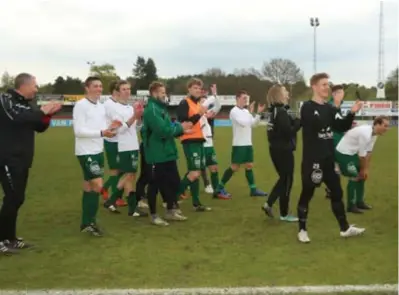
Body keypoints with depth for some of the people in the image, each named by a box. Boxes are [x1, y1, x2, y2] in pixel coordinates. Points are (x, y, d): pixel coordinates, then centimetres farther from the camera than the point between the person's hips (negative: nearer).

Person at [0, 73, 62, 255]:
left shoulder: (27, 104, 13)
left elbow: (40, 127, 16)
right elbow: (17, 117, -28)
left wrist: (48, 114, -2)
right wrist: (42, 111, -17)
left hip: (22, 159, 8)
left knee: (17, 198, 12)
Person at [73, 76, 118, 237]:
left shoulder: (101, 106, 12)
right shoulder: (81, 105, -12)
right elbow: (78, 131, -18)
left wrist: (110, 128, -7)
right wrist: (101, 133, -23)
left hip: (98, 151, 8)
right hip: (86, 152, -8)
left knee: (89, 186, 12)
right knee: (97, 185, -11)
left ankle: (87, 222, 19)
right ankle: (89, 222, 0)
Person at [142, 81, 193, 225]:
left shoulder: (161, 108, 16)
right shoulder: (151, 110, -16)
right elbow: (163, 130, -25)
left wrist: (181, 130, 2)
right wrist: (180, 127, -11)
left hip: (168, 153, 10)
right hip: (157, 155, -10)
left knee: (174, 181, 14)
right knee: (155, 184, 1)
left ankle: (170, 211, 28)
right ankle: (153, 215, 12)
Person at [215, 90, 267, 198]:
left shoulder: (245, 111, 12)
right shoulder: (234, 111, -12)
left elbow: (253, 124, 14)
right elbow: (243, 123, -23)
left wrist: (258, 113, 4)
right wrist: (251, 112, -15)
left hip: (248, 144, 8)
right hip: (239, 144, -8)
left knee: (249, 166, 8)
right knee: (234, 167, -5)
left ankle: (253, 189, 12)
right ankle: (220, 187, 3)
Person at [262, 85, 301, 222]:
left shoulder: (275, 111, 12)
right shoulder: (281, 112, -17)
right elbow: (288, 132, -23)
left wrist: (295, 122, 0)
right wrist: (299, 122, -10)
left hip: (276, 149, 9)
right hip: (283, 150, -9)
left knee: (283, 178, 20)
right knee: (287, 180, 3)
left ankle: (268, 204, 14)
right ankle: (284, 214, 11)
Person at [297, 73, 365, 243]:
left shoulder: (329, 108, 12)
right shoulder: (308, 107, -10)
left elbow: (342, 128, 10)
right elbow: (318, 124, -25)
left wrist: (352, 113, -5)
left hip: (328, 159, 7)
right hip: (312, 159, -7)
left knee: (337, 192, 12)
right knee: (307, 194, 3)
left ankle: (344, 228, 23)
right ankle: (302, 230, 15)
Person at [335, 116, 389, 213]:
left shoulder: (374, 133, 0)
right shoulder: (365, 134, -30)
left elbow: (368, 152, 5)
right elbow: (362, 154, -22)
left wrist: (365, 169, 4)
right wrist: (364, 169, -8)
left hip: (352, 153, 10)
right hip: (343, 153, -10)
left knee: (362, 175, 14)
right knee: (354, 177, -11)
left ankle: (359, 202, 25)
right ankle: (351, 206, -2)